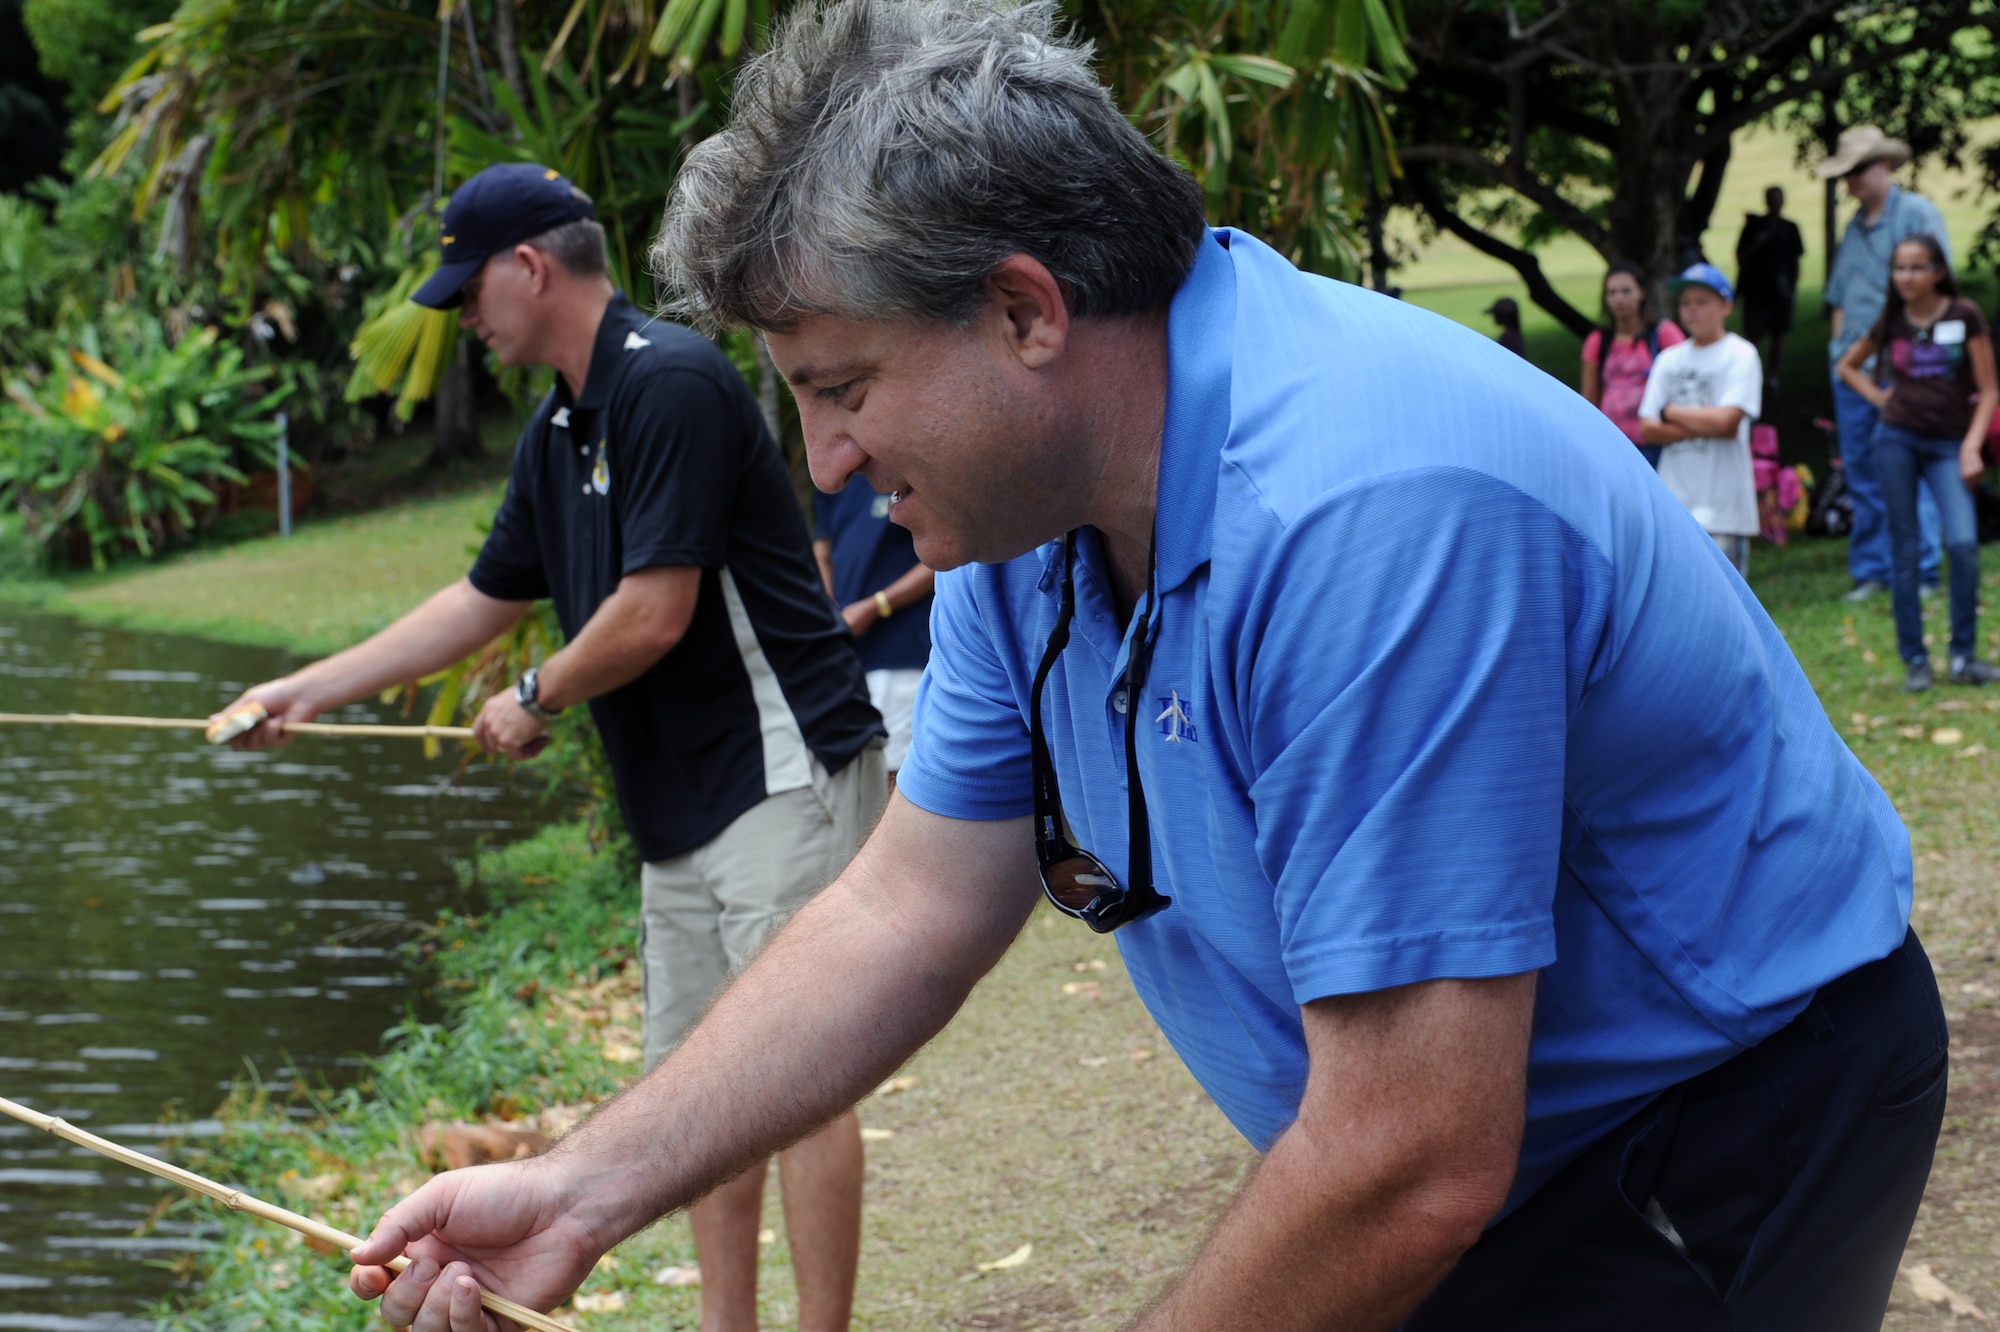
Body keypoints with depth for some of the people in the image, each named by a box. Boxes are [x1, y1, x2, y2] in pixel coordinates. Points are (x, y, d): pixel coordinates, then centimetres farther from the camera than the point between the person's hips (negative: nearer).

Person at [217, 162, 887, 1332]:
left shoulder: (670, 384, -17)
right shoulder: (561, 429, 14)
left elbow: (652, 615, -21)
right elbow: (484, 601, 25)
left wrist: (537, 701, -3)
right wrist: (307, 691, 25)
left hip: (779, 779, -10)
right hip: (680, 800, 10)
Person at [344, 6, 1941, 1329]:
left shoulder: (1361, 515, -34)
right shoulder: (1030, 514, -4)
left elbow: (1414, 1173, -33)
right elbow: (903, 917, 4)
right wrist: (583, 1192, -3)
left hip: (1715, 1148, -8)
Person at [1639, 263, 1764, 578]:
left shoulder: (1741, 356, -2)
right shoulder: (1669, 360, 13)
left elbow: (1725, 420, -15)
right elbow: (1648, 429, 4)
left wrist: (1672, 412, -1)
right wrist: (1704, 426, -8)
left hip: (1722, 507, -5)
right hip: (1673, 502, 5)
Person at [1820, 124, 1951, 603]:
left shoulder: (1918, 214, -2)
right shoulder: (1854, 227, 19)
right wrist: (1840, 343, 8)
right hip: (1852, 366, 7)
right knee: (1860, 468, 7)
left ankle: (1920, 573, -6)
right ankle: (1870, 571, 12)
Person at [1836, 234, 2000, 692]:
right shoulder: (1892, 321, 7)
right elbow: (1847, 366, 23)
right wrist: (1880, 397, 7)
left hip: (1948, 444, -2)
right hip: (1897, 439, 2)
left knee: (1963, 543, -18)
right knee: (1904, 552, 2)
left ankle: (1963, 656, -6)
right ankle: (1914, 660, 9)